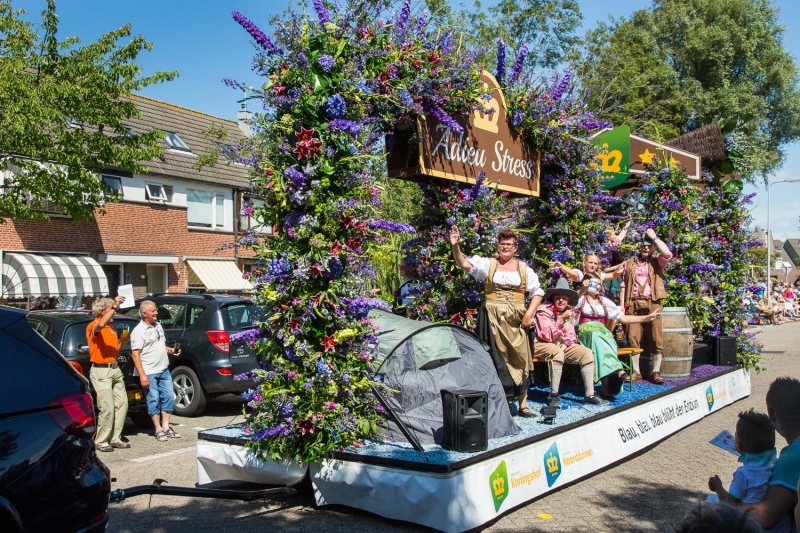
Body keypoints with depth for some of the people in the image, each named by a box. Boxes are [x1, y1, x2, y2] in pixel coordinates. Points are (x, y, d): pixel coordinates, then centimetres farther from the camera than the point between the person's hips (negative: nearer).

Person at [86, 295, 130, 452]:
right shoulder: (93, 326, -6)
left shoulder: (111, 328, 19)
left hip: (115, 369, 8)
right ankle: (101, 441, 4)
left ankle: (115, 438, 16)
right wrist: (114, 307, -36)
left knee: (122, 403, 6)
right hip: (101, 371, -8)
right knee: (107, 408, -9)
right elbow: (100, 325, -33)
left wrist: (122, 342, 7)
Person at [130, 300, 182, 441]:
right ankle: (158, 430, 9)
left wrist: (171, 350, 3)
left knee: (169, 397, 7)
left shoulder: (158, 326, 12)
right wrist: (142, 375, -21)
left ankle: (166, 427, 16)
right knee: (154, 400, 0)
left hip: (164, 370, 7)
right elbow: (135, 354, -16)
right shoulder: (138, 331, -12)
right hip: (149, 373, -7)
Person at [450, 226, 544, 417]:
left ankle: (523, 405, 13)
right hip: (492, 317, -1)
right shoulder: (487, 264, 3)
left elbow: (537, 292, 10)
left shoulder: (524, 269, 9)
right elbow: (464, 264, -11)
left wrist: (529, 313, -4)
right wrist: (455, 245, -28)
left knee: (519, 358, 4)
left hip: (516, 320, 2)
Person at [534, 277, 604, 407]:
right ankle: (553, 396, -29)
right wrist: (562, 320, -30)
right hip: (542, 345, -7)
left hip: (562, 345, 7)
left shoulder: (569, 312, 9)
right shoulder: (544, 310, -14)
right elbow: (547, 336, -22)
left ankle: (589, 394, -6)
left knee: (587, 353, -9)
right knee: (557, 353, -38)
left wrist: (565, 345, -12)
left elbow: (571, 336, 10)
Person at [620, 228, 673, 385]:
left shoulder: (657, 262, 11)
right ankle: (636, 372, 6)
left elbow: (668, 253, -12)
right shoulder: (629, 263, 16)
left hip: (652, 304, -1)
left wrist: (654, 237, -3)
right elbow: (624, 285, 14)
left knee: (657, 338, -3)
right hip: (633, 304, 1)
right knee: (633, 338, -1)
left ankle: (656, 372, 5)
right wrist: (622, 304, 4)